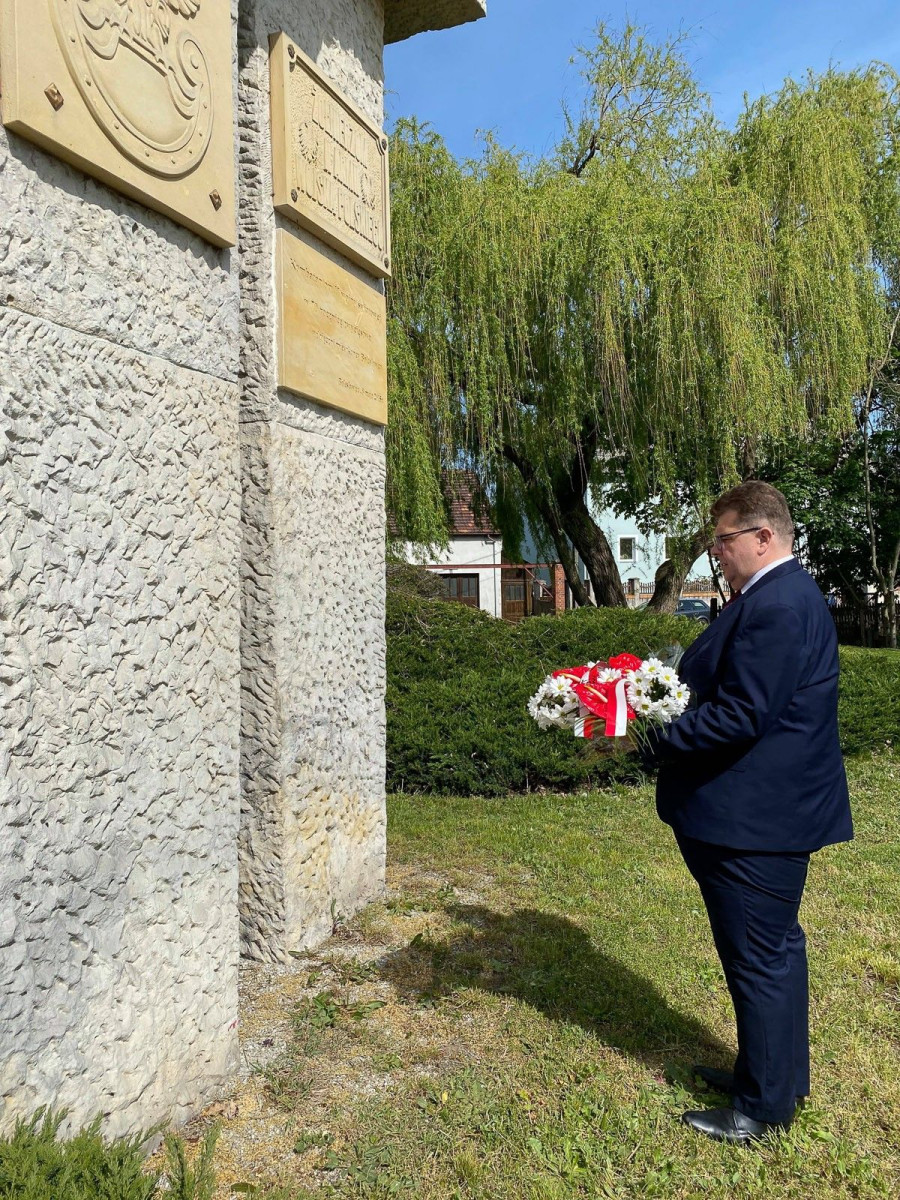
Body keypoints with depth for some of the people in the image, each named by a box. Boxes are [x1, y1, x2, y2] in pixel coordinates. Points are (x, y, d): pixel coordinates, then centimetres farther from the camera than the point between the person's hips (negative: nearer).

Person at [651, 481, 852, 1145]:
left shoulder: (776, 605, -23)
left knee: (760, 958, 5)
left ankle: (763, 1109, 22)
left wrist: (654, 738, -18)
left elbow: (738, 716, -26)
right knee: (774, 948, 22)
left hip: (754, 820, -11)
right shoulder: (789, 595, 11)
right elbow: (731, 691, 14)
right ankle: (779, 1075, 40)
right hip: (773, 812, 11)